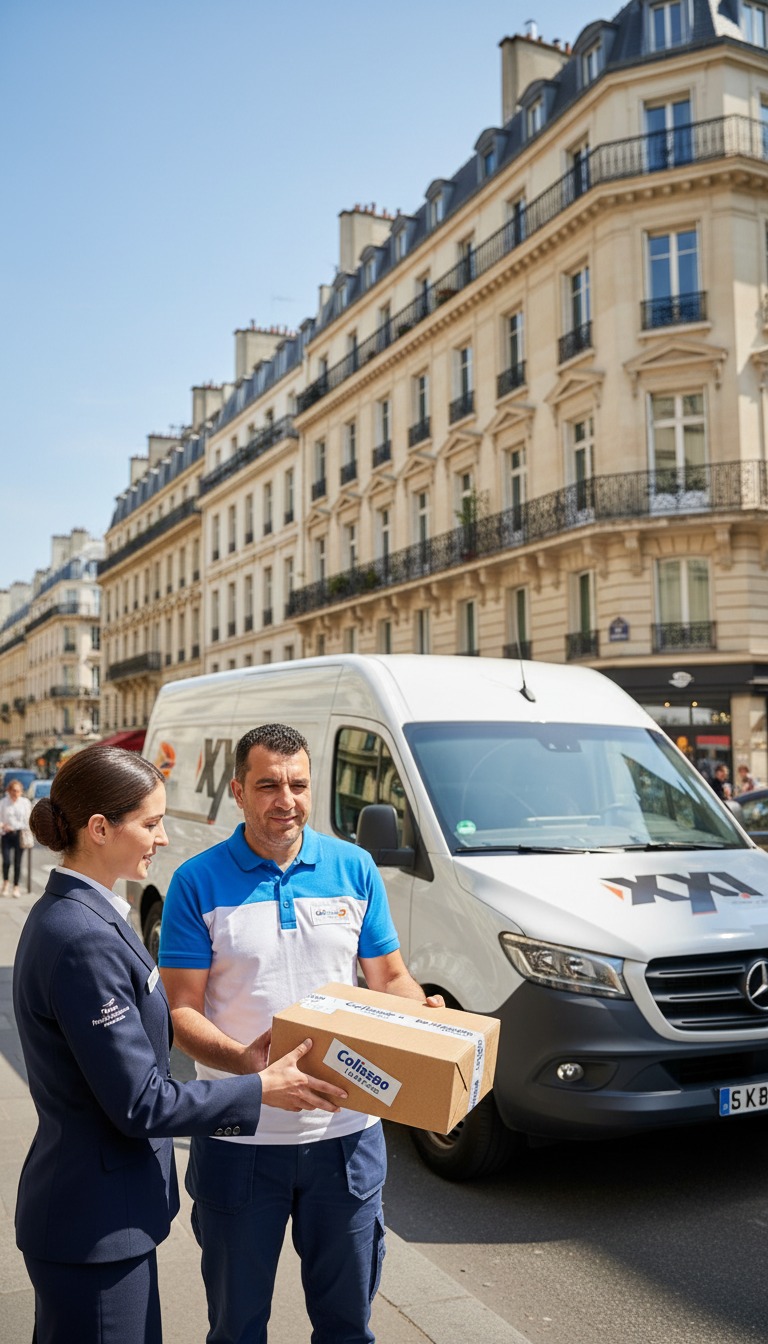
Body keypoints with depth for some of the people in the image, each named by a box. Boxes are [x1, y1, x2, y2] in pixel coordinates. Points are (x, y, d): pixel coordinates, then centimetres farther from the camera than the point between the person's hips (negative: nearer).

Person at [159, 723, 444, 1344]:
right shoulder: (199, 882, -8)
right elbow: (183, 1011, -10)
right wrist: (247, 1062, -27)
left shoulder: (354, 868, 0)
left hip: (345, 1133, 2)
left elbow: (390, 977, 7)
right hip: (239, 1139, -2)